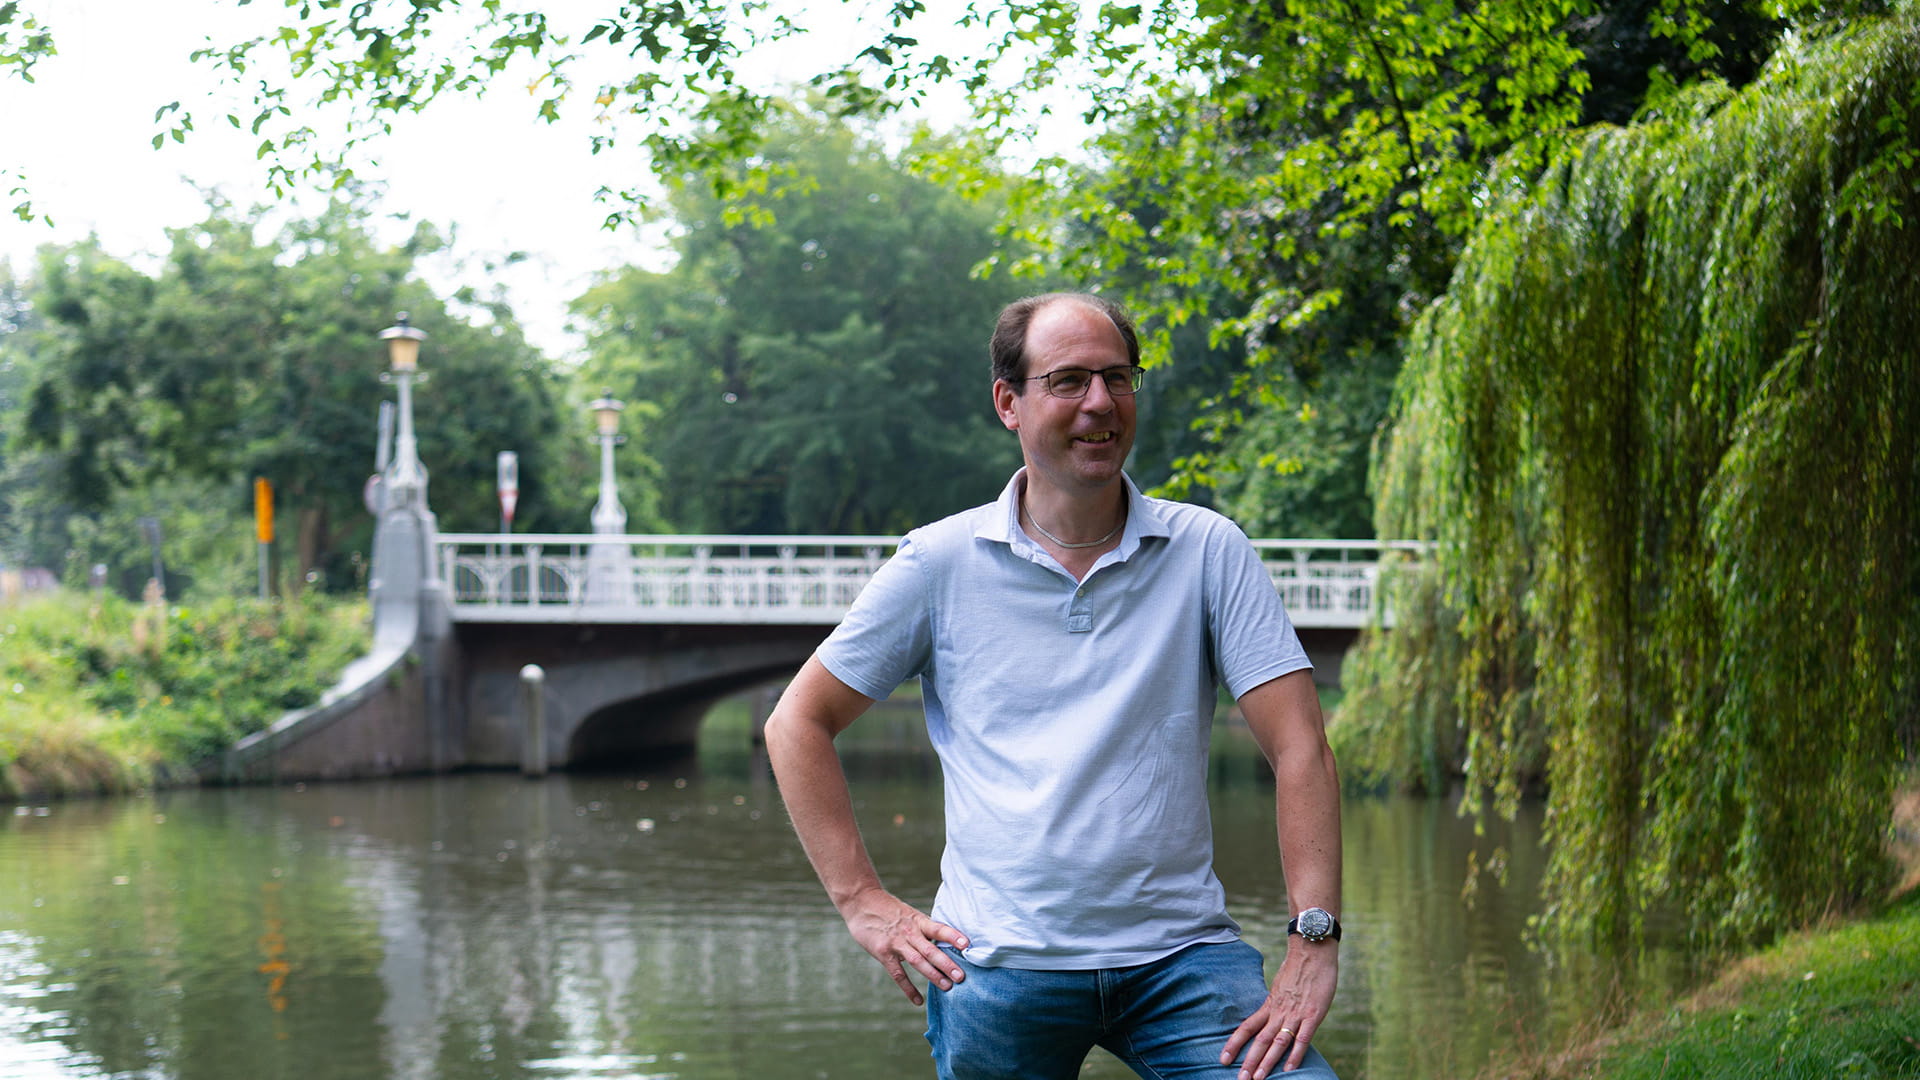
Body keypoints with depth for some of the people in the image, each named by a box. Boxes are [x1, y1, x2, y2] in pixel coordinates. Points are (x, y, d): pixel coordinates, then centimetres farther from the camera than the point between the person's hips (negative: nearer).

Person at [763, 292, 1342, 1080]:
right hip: (999, 965, 1)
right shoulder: (942, 562, 3)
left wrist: (1314, 941, -12)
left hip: (1178, 951, 0)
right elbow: (798, 724, 10)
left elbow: (1299, 748, -2)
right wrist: (861, 902, 3)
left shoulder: (1207, 551, 3)